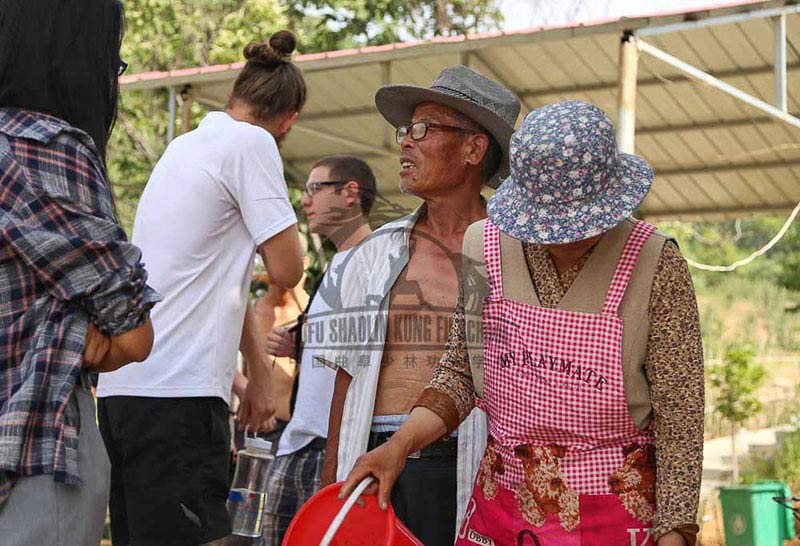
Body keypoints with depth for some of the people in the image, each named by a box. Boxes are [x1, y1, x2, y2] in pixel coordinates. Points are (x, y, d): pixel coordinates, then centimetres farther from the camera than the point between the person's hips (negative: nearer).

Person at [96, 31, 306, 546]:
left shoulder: (185, 145, 22)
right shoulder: (252, 143, -4)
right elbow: (286, 269, -9)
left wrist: (259, 368, 26)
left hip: (122, 383, 9)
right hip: (177, 390, -9)